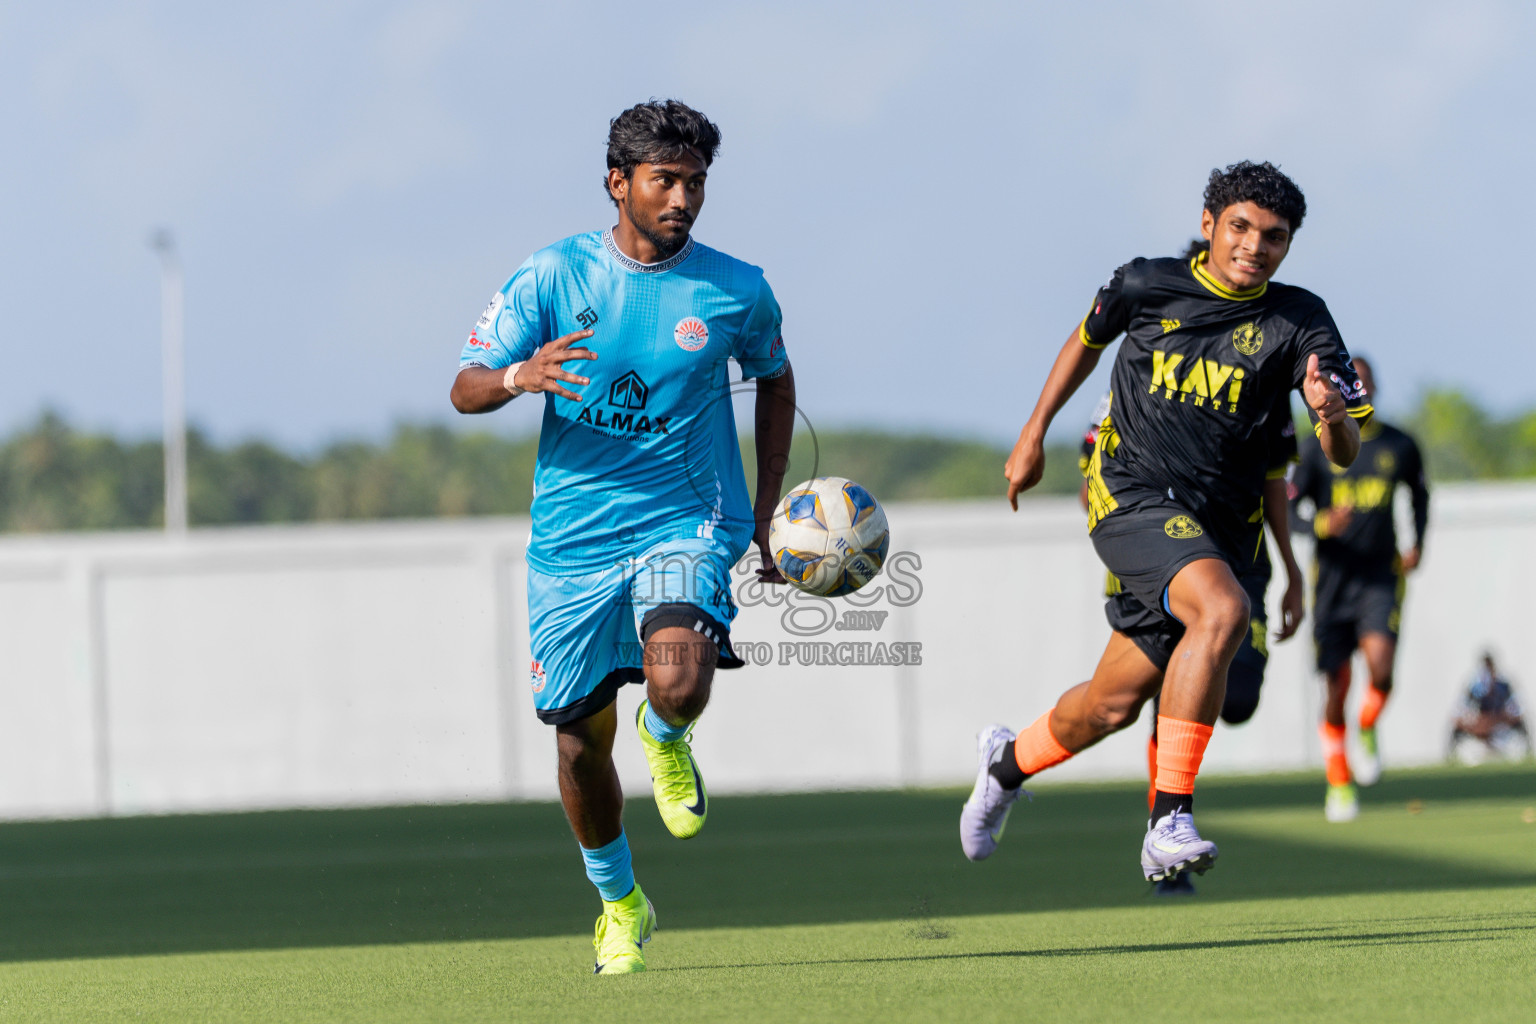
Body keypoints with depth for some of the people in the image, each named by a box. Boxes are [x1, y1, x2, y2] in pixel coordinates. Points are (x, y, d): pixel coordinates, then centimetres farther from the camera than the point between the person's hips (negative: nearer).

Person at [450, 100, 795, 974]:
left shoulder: (737, 291, -1)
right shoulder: (553, 277, -4)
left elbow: (774, 376, 19)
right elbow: (464, 390, -3)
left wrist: (767, 510, 15)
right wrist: (518, 377, -27)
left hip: (686, 523, -1)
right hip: (572, 541, 1)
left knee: (678, 685, -29)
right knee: (581, 744, 6)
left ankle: (667, 740, 11)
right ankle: (619, 904, 32)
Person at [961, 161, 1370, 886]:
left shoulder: (1299, 322, -3)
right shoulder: (1147, 287, -2)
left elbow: (1344, 454, -10)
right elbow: (1089, 337, 21)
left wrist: (1332, 415, -33)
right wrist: (1033, 434, 25)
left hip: (1220, 522, 3)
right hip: (1131, 495, -3)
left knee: (1114, 704, 10)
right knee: (1222, 611, -32)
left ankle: (1009, 762, 44)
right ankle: (1169, 822, -29)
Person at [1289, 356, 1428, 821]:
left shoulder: (1400, 447, 6)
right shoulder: (1319, 450, -1)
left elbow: (1419, 494, 24)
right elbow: (1289, 508, -1)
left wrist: (1418, 545, 11)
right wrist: (1323, 524, -21)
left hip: (1381, 576, 1)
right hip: (1333, 575, -1)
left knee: (1380, 667, -22)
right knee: (1337, 684, 0)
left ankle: (1368, 729, 11)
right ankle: (1338, 782, 16)